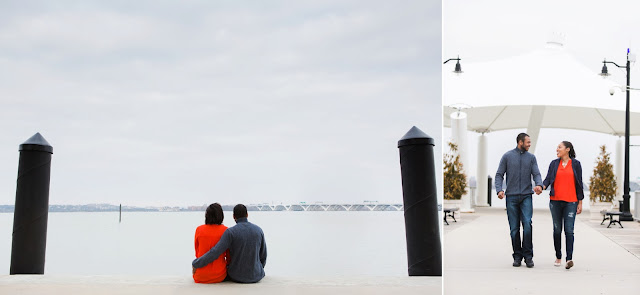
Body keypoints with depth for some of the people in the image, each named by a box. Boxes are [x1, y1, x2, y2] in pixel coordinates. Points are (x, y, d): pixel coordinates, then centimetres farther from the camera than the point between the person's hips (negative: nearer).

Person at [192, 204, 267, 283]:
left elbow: (214, 253, -22)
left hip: (236, 277, -2)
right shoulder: (259, 230, -4)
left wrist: (195, 264, -10)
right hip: (256, 276, 2)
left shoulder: (230, 232, -16)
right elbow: (263, 255, 5)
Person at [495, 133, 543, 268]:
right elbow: (499, 175, 4)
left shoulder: (531, 157, 10)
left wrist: (539, 185, -20)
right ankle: (517, 256, 11)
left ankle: (528, 255, -6)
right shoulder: (507, 156, 5)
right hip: (511, 196, -1)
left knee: (527, 224, -14)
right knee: (514, 228, 1)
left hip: (526, 196, 1)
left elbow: (536, 174, 2)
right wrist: (499, 190, -12)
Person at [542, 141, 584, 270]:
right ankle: (558, 257, 17)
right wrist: (542, 186, -21)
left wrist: (580, 202, 2)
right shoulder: (554, 163, 10)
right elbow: (548, 179, 2)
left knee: (569, 230, -11)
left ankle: (569, 259, -15)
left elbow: (579, 184, 5)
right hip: (555, 201, 2)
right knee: (557, 230, 6)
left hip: (570, 202, -2)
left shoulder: (575, 164, 5)